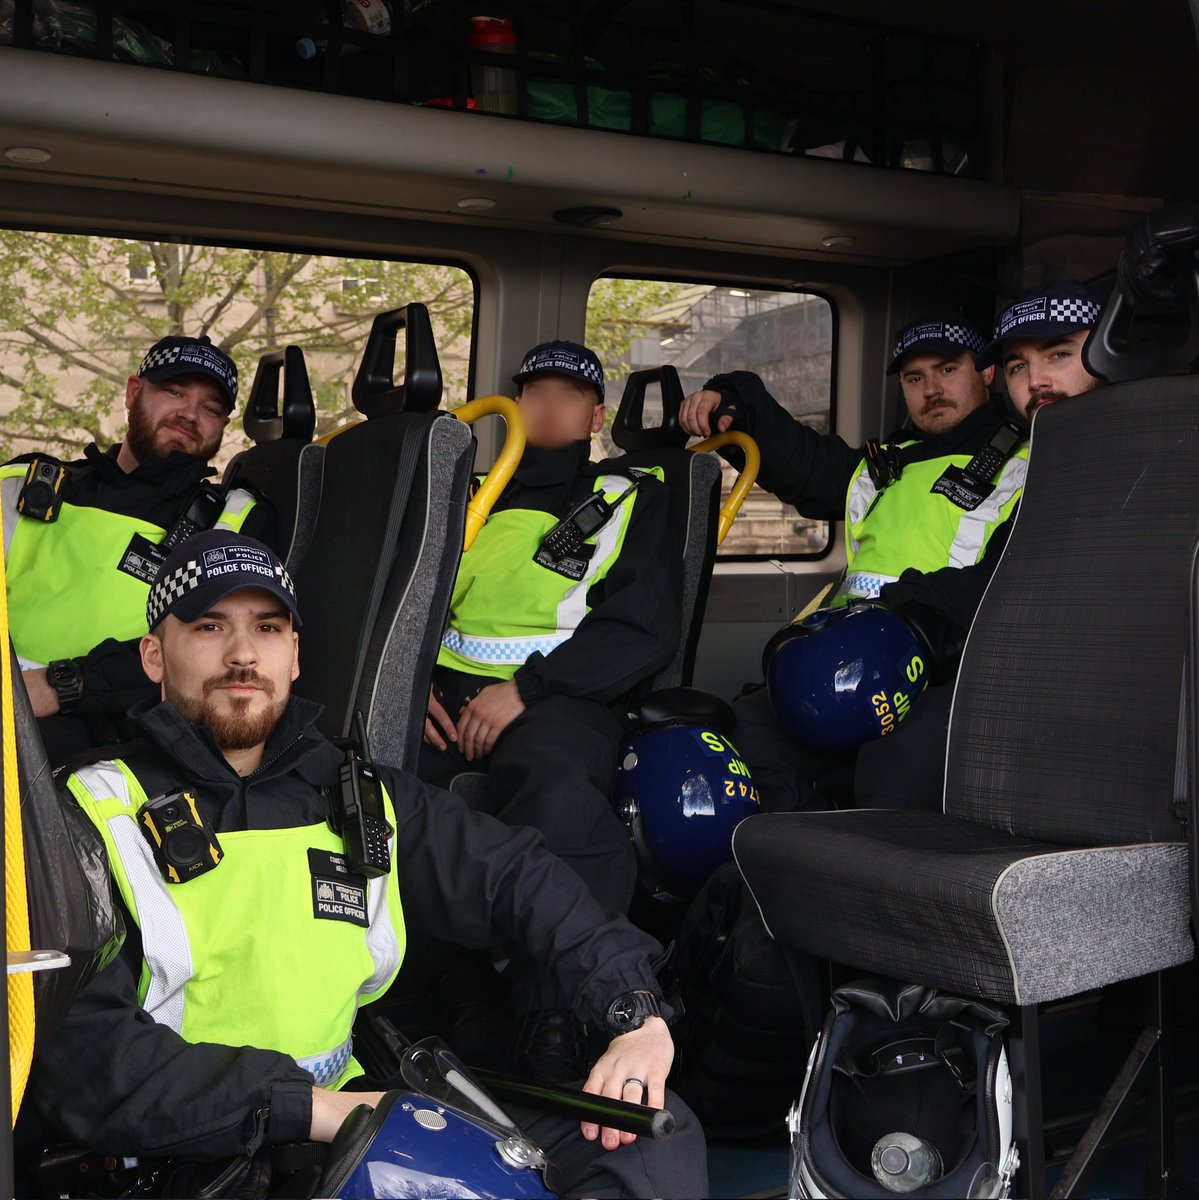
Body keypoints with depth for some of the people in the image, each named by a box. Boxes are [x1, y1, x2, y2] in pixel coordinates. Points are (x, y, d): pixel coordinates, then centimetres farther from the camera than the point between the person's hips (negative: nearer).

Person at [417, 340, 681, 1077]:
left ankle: (557, 1016, -35)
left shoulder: (631, 502, 18)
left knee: (557, 795, -39)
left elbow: (644, 630, 3)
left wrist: (526, 688, -9)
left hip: (554, 703, -3)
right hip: (443, 694, 4)